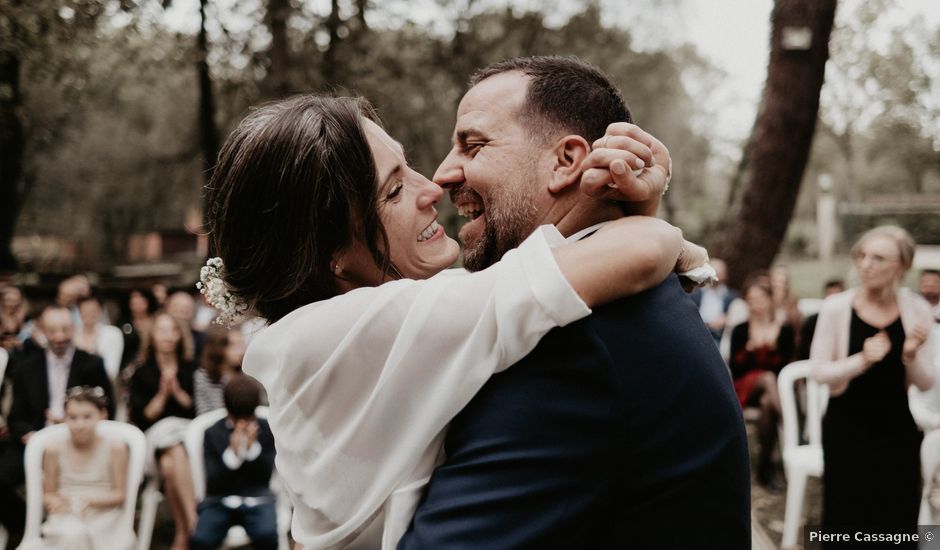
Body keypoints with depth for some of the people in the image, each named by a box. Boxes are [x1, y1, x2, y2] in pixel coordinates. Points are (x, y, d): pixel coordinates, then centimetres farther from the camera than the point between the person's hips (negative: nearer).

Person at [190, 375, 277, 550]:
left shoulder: (266, 430, 6)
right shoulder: (213, 433, 4)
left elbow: (265, 475, 0)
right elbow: (212, 483, -5)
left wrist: (253, 447, -15)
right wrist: (232, 453, -18)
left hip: (257, 499, 0)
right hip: (221, 501, 0)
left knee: (267, 535, -32)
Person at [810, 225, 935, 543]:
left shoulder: (917, 310, -4)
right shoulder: (836, 307, -11)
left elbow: (926, 384, 0)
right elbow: (818, 371, -9)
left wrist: (911, 356, -21)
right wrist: (861, 361, -25)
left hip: (897, 430, 2)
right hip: (846, 428, -2)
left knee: (897, 522, 8)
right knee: (845, 519, 4)